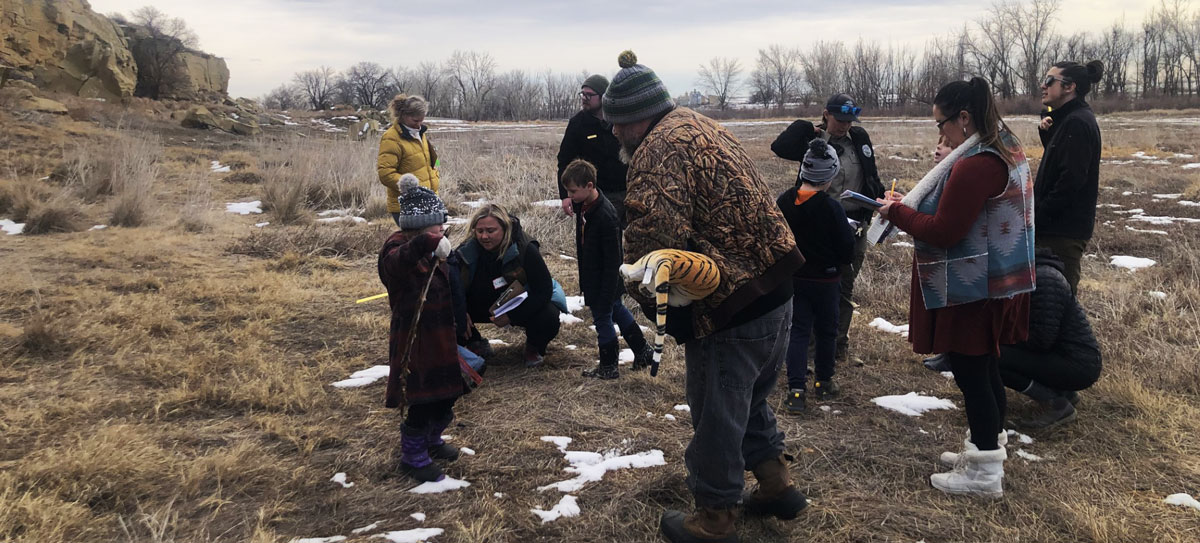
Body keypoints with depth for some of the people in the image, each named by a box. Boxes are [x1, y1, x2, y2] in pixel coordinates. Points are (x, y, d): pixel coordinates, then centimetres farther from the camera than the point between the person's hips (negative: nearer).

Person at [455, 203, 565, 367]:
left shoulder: (525, 250, -26)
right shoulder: (466, 252, -17)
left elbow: (544, 291, -25)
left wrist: (511, 316, -34)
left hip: (522, 307, -3)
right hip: (484, 308, 3)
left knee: (548, 318, -35)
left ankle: (534, 347, 3)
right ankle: (474, 343, 10)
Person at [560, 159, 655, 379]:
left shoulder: (605, 216, -29)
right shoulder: (583, 206, -2)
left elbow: (612, 260, -26)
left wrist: (606, 293, -24)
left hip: (604, 280, -10)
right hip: (592, 276, 10)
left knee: (603, 318, 4)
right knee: (616, 310, 22)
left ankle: (608, 367, 21)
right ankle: (643, 351, 38)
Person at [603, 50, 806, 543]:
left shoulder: (657, 150, -17)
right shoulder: (698, 125, 15)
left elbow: (652, 233, -29)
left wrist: (644, 294, -10)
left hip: (727, 307, -10)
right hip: (773, 292, 10)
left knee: (715, 414, 7)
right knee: (749, 398, 27)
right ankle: (776, 484, 38)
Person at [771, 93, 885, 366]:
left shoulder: (860, 138, 5)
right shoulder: (812, 142, -7)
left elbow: (872, 177, 15)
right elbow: (779, 146, -23)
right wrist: (807, 128, -14)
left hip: (855, 227, 5)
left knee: (846, 289, 13)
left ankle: (840, 348, 25)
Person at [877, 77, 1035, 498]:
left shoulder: (975, 165, -24)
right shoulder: (1006, 151, 11)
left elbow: (943, 232, -22)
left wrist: (897, 212, -8)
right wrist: (911, 207, 8)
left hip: (972, 291, -10)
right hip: (997, 284, 11)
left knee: (970, 373, -1)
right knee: (984, 368, 19)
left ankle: (985, 473, 10)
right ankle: (987, 447, 33)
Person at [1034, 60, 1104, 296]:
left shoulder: (1077, 122, -16)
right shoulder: (1068, 119, 15)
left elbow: (1070, 180, -22)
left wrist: (1037, 218, -18)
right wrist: (1047, 133, 6)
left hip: (1064, 230, -10)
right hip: (1061, 226, 10)